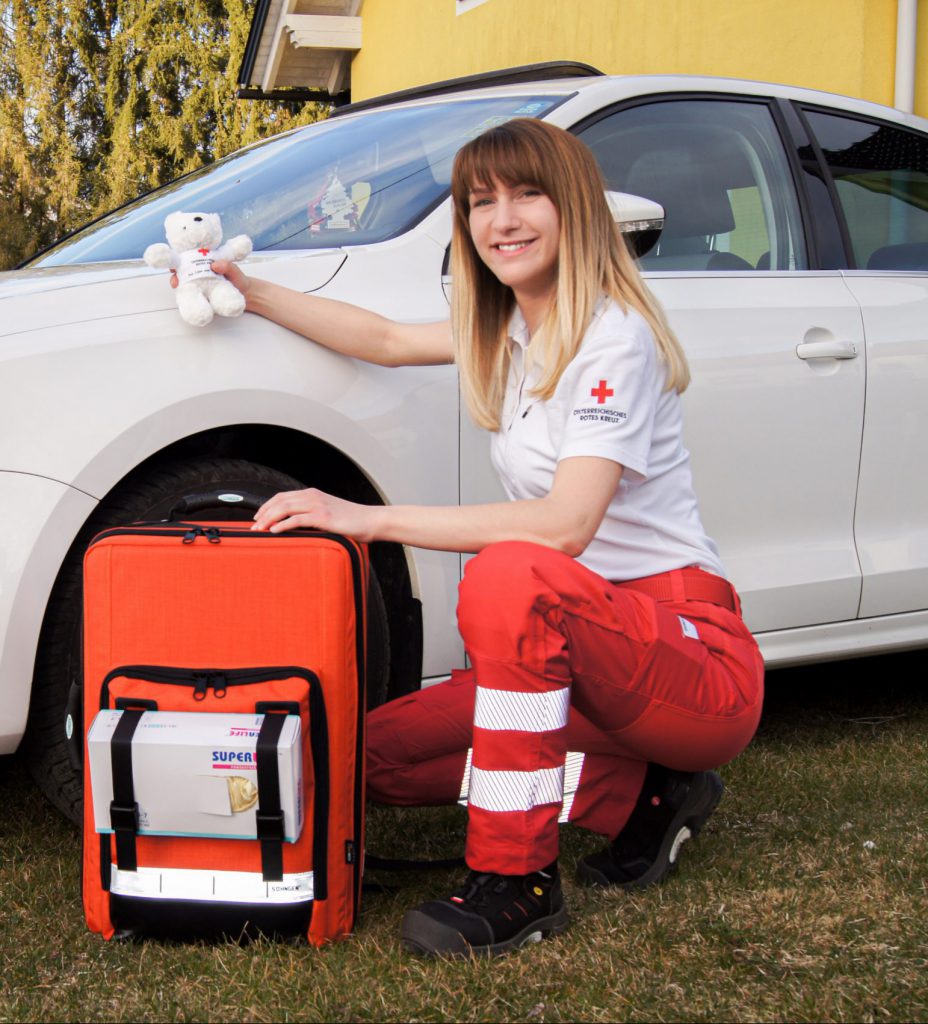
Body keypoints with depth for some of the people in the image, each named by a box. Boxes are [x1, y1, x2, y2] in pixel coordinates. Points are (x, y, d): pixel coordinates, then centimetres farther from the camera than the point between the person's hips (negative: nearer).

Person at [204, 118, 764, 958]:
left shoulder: (614, 338, -16)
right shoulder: (511, 333, 10)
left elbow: (567, 524, -27)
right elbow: (387, 339, 24)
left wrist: (370, 518, -28)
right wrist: (249, 292, 18)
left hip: (702, 663, -9)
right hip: (595, 652, 9)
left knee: (507, 575, -36)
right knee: (387, 752, 2)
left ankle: (515, 880, -23)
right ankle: (644, 799, 6)